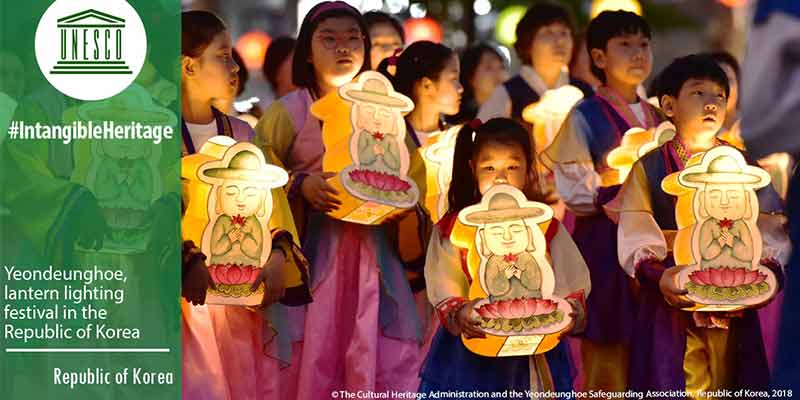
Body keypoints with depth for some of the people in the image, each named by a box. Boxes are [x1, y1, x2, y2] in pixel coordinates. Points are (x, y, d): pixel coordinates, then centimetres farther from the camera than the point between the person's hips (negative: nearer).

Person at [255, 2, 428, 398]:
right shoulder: (287, 112, 0)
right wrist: (299, 185, -17)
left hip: (373, 251, 3)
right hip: (314, 250, -3)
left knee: (392, 362, -4)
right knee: (316, 358, -6)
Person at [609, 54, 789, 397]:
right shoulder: (649, 168, 3)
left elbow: (768, 228, 3)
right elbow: (636, 233, -7)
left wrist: (768, 272, -16)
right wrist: (657, 275, -23)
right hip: (671, 301, -2)